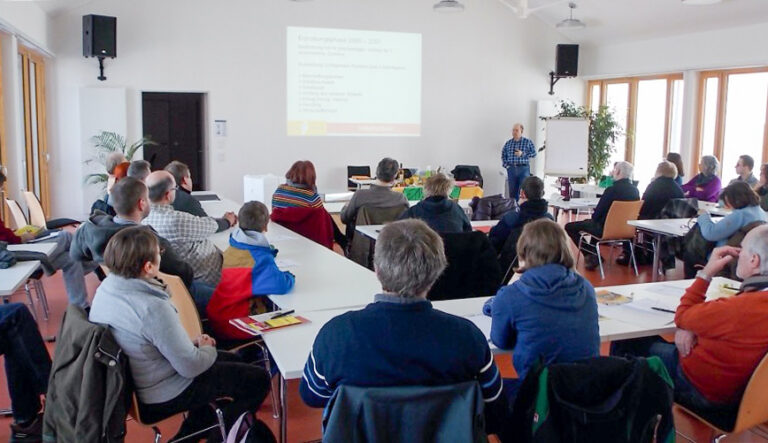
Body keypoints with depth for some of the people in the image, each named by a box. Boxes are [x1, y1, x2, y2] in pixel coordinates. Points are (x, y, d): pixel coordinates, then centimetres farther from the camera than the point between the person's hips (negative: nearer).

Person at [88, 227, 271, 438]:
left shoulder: (105, 288, -7)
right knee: (258, 380, 3)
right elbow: (190, 367, -26)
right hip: (161, 398, -9)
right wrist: (208, 349, -4)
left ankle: (188, 435, 31)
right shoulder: (153, 308, -34)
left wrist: (191, 343, 5)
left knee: (232, 360, 25)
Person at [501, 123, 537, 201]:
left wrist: (522, 154, -13)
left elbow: (534, 153, -2)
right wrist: (506, 165, 2)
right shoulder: (508, 143, 11)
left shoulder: (528, 142, 3)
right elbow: (503, 155, 15)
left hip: (524, 168, -2)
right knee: (512, 191, 5)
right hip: (511, 169, 3)